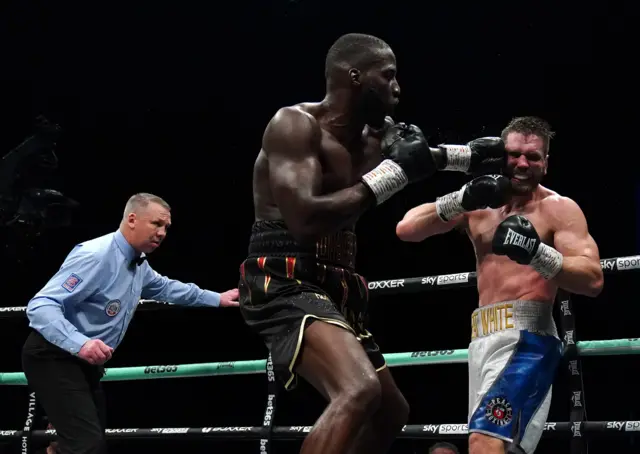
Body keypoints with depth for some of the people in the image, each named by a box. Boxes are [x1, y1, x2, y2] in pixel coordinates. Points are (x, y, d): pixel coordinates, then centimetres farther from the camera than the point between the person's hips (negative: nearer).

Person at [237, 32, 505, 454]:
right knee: (359, 391, -34)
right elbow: (305, 220, -28)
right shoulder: (295, 124, -13)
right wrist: (393, 172, -21)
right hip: (285, 285, -10)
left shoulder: (371, 142, 13)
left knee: (391, 412, 22)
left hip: (334, 290, 10)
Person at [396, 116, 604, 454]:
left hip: (526, 339, -7)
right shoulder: (479, 206, 13)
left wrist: (537, 253, -31)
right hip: (483, 339, 7)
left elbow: (593, 279, -14)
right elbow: (406, 230, 3)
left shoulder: (558, 208, -2)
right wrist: (462, 200, -12)